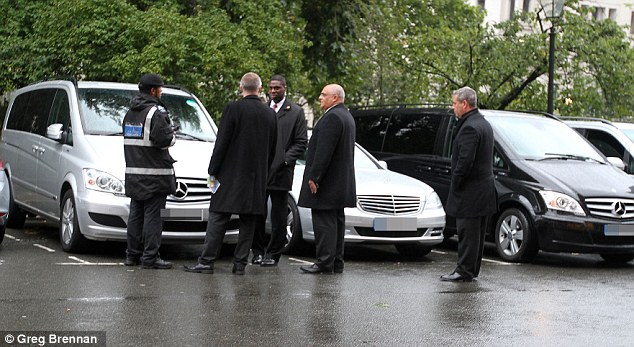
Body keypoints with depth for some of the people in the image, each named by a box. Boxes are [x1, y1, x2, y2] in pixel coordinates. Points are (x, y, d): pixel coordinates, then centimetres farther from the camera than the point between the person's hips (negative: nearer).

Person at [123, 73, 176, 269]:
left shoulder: (130, 113, 16)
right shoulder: (156, 112, -12)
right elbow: (163, 139, -23)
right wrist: (172, 137, 0)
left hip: (133, 173, 8)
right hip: (154, 172, -8)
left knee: (136, 213, 14)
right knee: (152, 215, -5)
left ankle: (132, 254, 18)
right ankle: (150, 257, -5)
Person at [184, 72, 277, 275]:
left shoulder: (233, 109, -9)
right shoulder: (270, 114, 5)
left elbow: (222, 143, -10)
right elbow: (272, 150, 11)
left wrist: (213, 170, -3)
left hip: (231, 175, -4)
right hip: (257, 177, 4)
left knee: (218, 220, -1)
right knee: (248, 223, 7)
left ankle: (206, 262, -1)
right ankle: (240, 264, 8)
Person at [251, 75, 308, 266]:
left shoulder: (296, 112, 2)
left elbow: (301, 142, -2)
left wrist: (286, 160, -12)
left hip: (280, 171, -3)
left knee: (278, 216, 2)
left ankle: (273, 254, 10)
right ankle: (258, 251, 17)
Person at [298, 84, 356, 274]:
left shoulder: (332, 117, -16)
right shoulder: (346, 116, 17)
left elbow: (324, 151, -22)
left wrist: (314, 177, -20)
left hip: (327, 182, -11)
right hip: (341, 183, 11)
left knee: (324, 222, -8)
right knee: (336, 221, 12)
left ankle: (324, 262, -9)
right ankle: (336, 262, 16)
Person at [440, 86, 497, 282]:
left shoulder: (469, 127, -17)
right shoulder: (484, 124, 15)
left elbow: (465, 161, -23)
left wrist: (455, 184, -11)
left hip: (471, 191, -10)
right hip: (484, 189, 10)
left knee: (467, 233, -6)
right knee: (476, 233, 14)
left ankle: (464, 271, -3)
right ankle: (473, 270, 20)